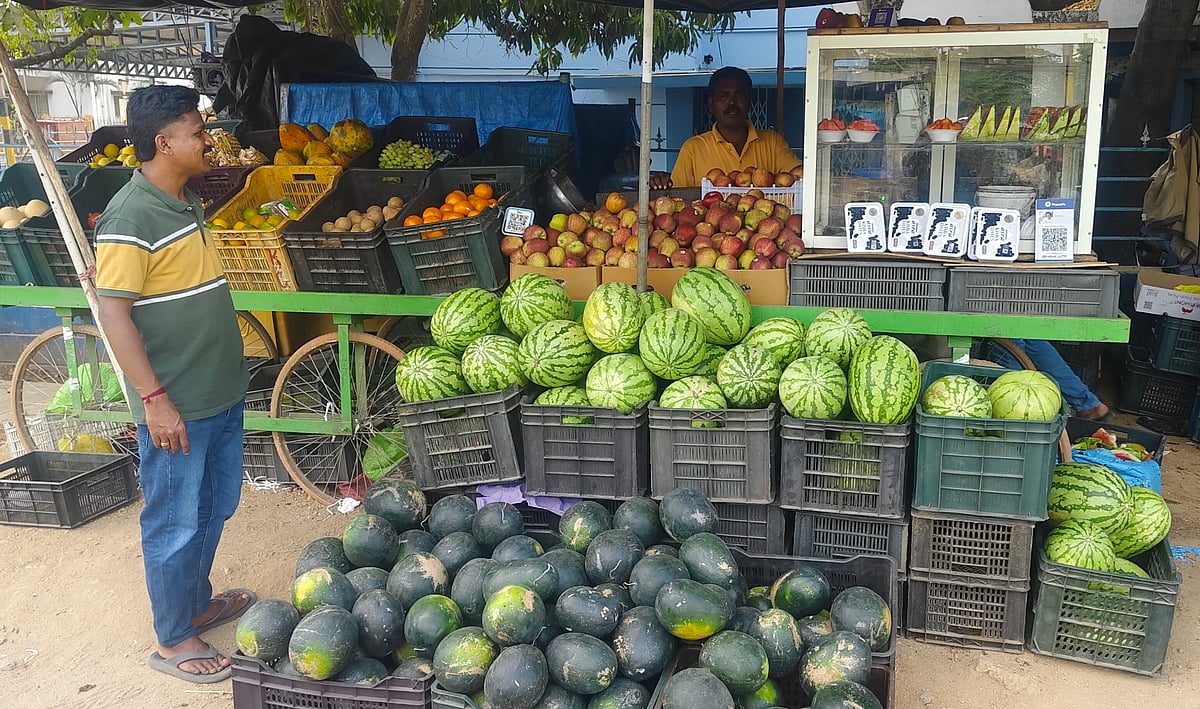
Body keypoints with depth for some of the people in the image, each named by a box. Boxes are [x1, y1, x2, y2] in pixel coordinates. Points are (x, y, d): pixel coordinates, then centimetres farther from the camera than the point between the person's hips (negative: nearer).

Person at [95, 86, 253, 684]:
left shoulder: (187, 201, 10)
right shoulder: (130, 218, -18)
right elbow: (114, 314, -20)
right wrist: (154, 399, -22)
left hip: (221, 392, 9)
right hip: (175, 405, -9)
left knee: (215, 507, 21)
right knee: (176, 522, 5)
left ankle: (197, 601, 40)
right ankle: (173, 640, 22)